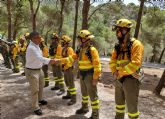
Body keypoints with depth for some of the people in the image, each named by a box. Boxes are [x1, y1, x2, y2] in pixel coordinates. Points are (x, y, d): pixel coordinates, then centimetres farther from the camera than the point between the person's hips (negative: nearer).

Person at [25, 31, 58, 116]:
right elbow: (39, 58, -42)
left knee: (41, 86, 25)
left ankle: (40, 99, 48)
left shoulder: (36, 45, 3)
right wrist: (49, 60, -52)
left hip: (39, 69, 10)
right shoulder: (31, 48, -28)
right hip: (32, 71, -9)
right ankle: (35, 108, 15)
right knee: (35, 89, 0)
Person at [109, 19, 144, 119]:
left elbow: (135, 64, -25)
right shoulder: (118, 46, 9)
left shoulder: (136, 44, -15)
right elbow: (112, 61, 9)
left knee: (132, 107, 4)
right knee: (119, 103, 22)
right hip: (119, 79, 7)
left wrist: (120, 73, -17)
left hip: (130, 79, -7)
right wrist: (114, 72, -10)